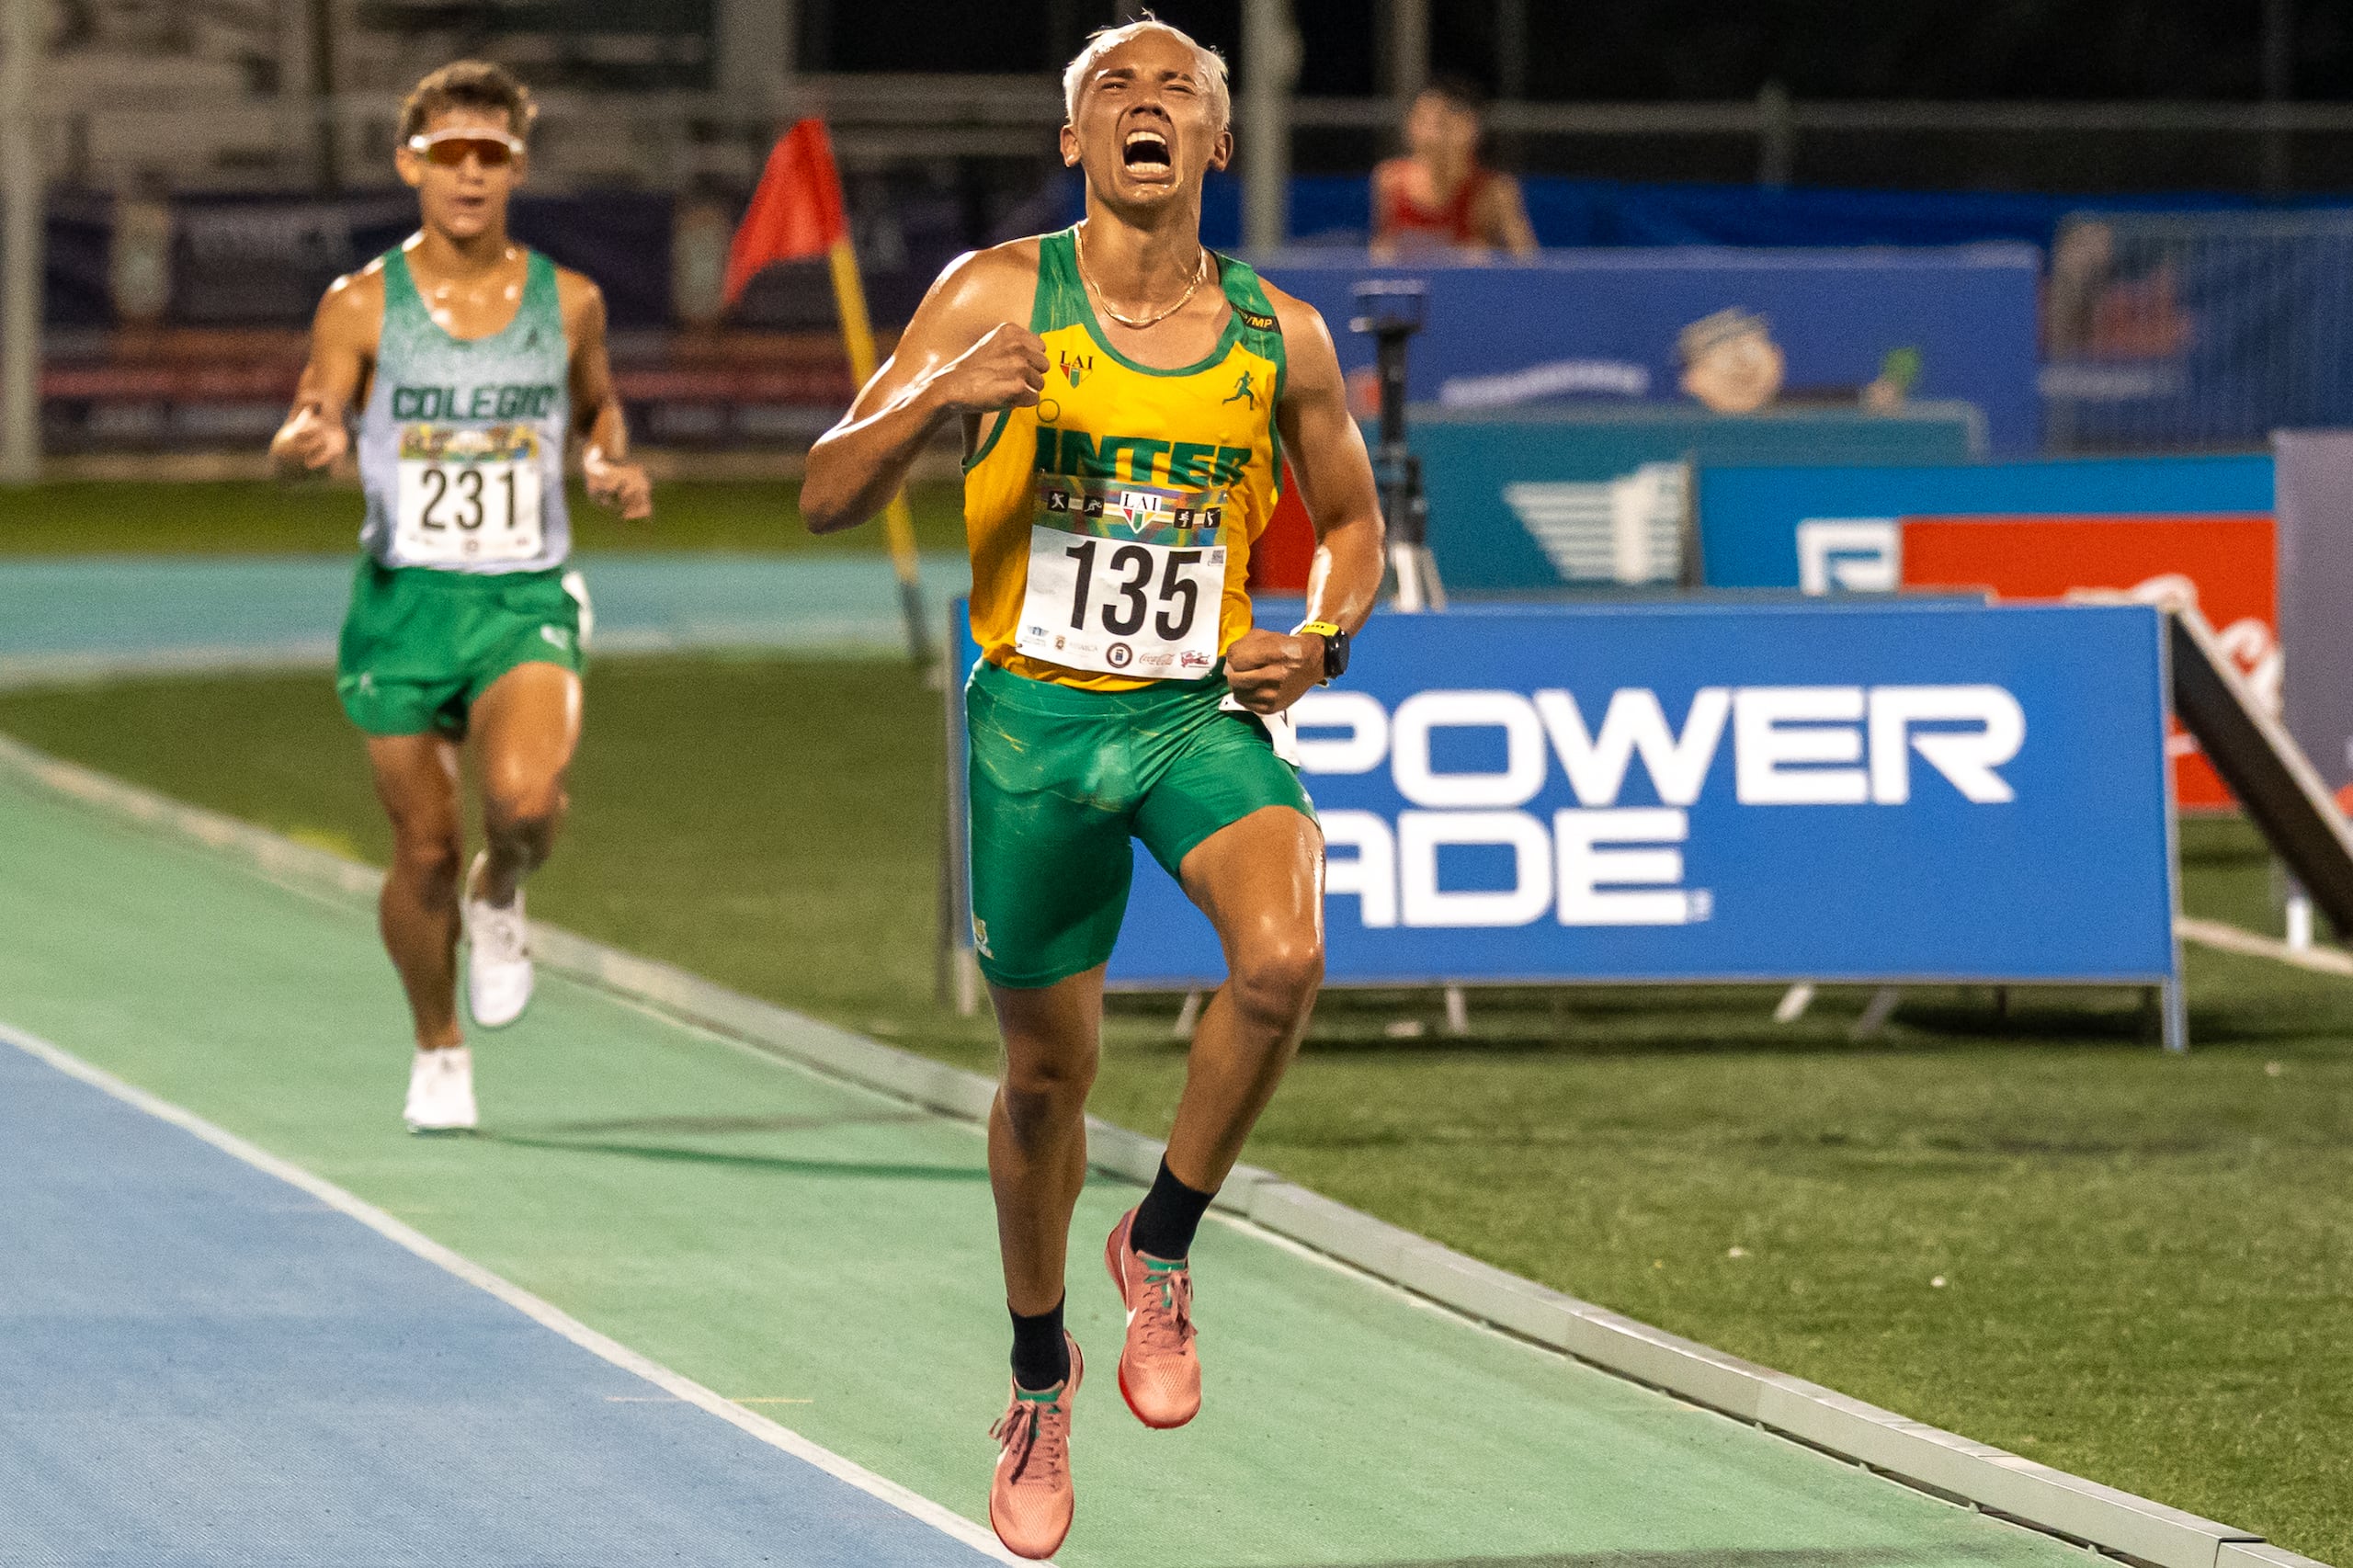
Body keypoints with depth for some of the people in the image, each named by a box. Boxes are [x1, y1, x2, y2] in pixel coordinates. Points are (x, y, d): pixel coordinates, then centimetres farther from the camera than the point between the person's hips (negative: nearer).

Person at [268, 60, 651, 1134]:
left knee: (525, 796, -27)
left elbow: (598, 407, 21)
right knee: (424, 851, 4)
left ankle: (500, 895, 9)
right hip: (404, 600, 0)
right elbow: (295, 445, -5)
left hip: (527, 601, 0)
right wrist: (307, 440, -28)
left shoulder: (567, 303, 3)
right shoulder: (362, 306, -2)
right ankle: (437, 1049, 28)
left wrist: (613, 466, 0)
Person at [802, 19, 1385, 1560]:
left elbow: (1353, 520, 15)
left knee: (1284, 956, -28)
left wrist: (1324, 639, -5)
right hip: (1038, 721, 0)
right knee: (1046, 1071, 10)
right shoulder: (999, 296, -7)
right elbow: (828, 496, -9)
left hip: (1204, 712, 0)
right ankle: (1040, 1374, 35)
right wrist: (936, 400, -28)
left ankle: (1163, 1246, -4)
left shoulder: (1280, 334, -1)